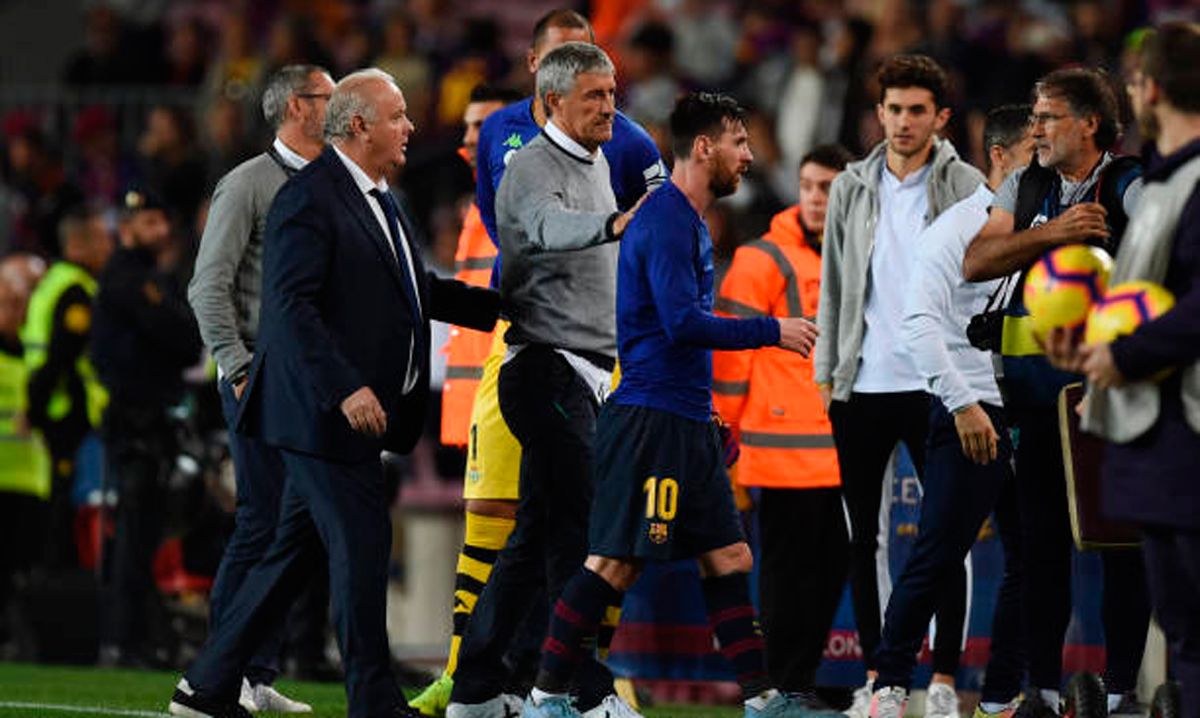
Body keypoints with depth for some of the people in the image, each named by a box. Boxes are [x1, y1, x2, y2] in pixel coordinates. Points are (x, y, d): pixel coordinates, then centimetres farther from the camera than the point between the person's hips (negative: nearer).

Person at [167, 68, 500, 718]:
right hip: (323, 412, -10)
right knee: (361, 543, -7)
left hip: (361, 412, 10)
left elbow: (422, 292, 26)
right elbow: (292, 305, -21)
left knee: (296, 551, 11)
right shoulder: (308, 198, -13)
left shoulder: (379, 201, 18)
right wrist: (346, 388, -27)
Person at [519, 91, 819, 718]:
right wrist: (772, 331, -13)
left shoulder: (689, 221, 19)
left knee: (729, 558, 8)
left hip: (687, 424, 10)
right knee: (615, 562, -10)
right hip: (648, 418, -10)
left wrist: (707, 416, 24)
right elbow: (682, 322, -21)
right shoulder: (663, 219, -13)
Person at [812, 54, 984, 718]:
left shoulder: (966, 188, 0)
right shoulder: (852, 188, 8)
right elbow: (833, 285, 11)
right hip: (863, 386, 3)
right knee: (863, 538, 7)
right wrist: (827, 373, 5)